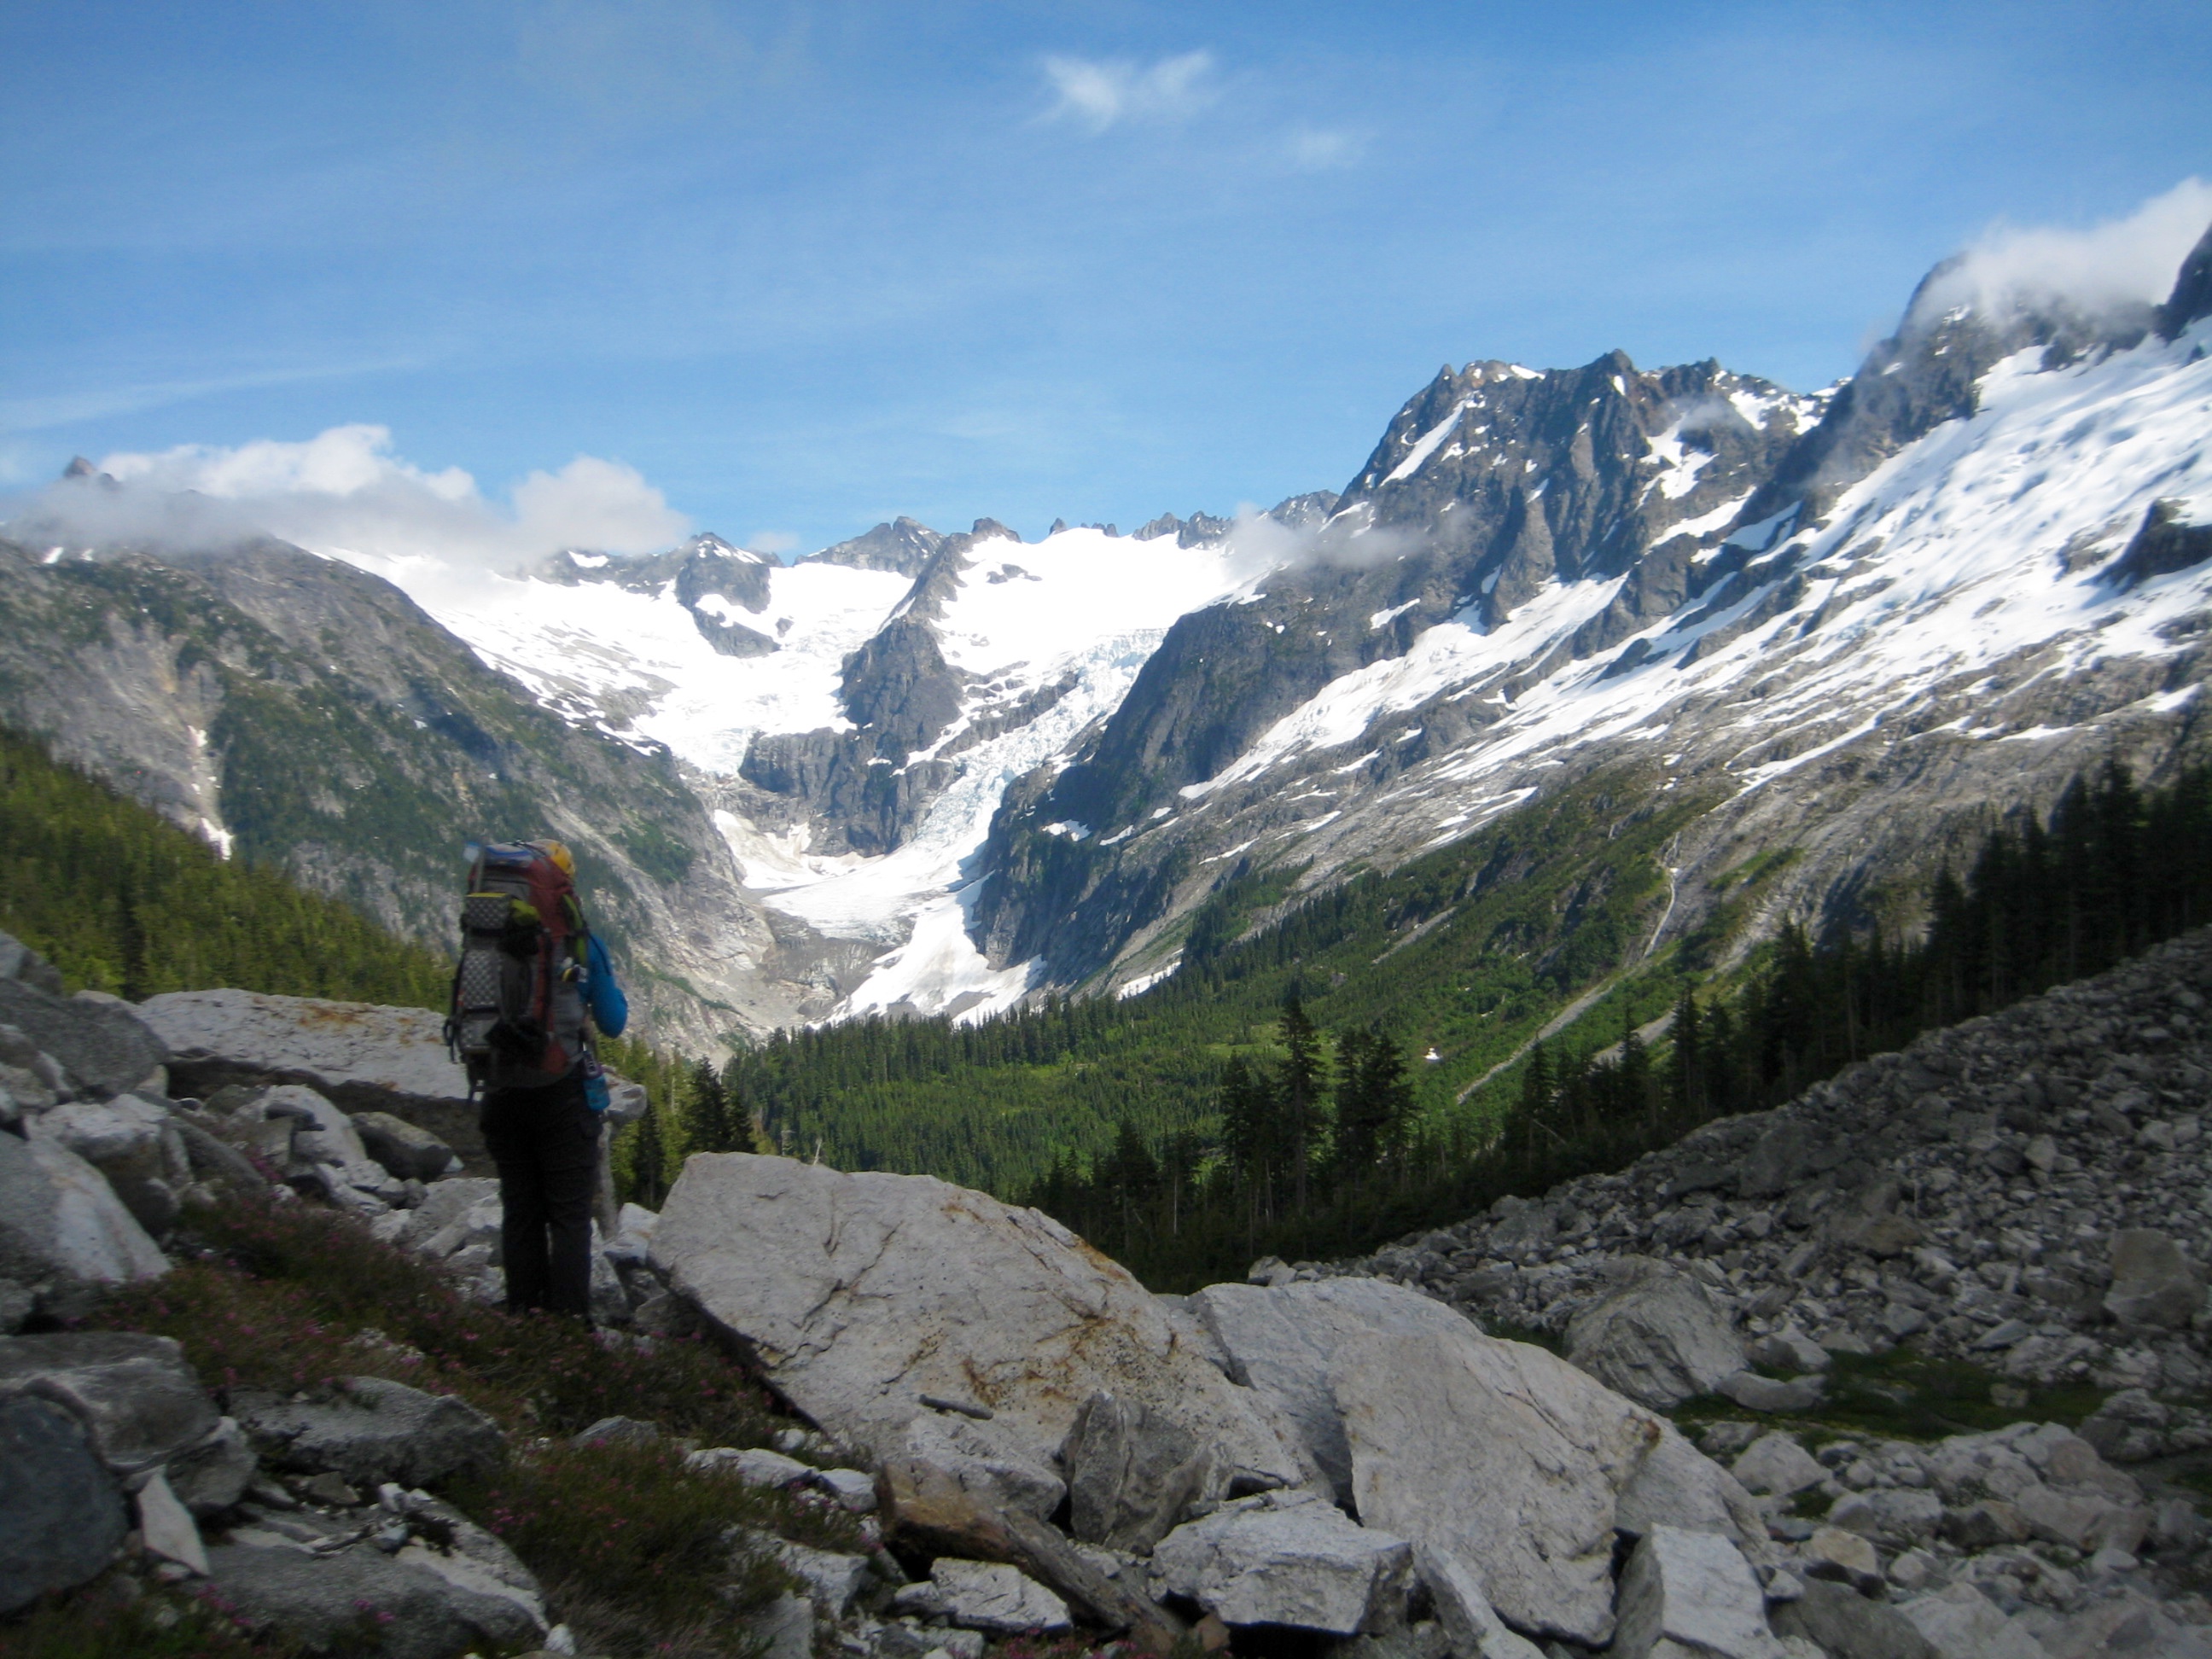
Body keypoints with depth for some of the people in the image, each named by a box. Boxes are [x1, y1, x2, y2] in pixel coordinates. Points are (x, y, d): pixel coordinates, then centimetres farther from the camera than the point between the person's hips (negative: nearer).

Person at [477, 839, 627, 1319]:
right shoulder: (579, 943, -10)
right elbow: (613, 1023, -3)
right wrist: (608, 979, 13)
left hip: (503, 1094, 3)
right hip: (563, 1093, -3)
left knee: (519, 1210, 14)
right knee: (569, 1215, 4)